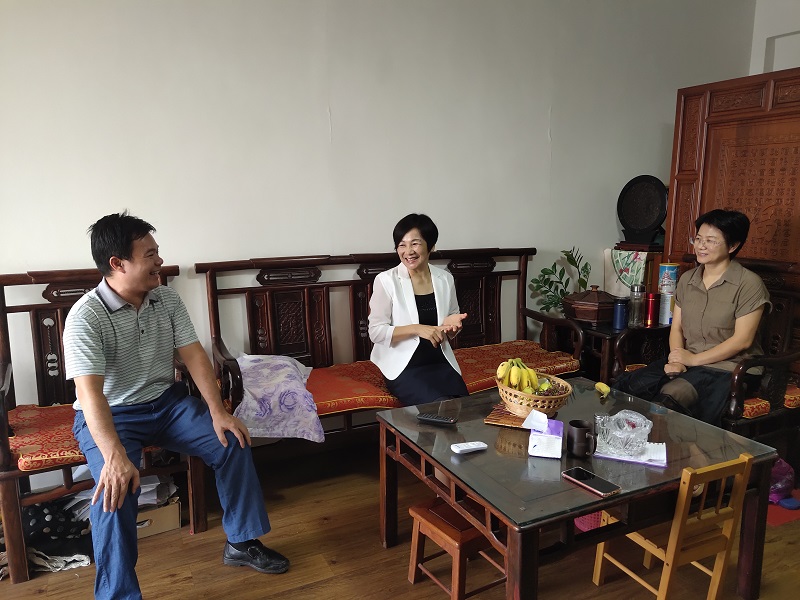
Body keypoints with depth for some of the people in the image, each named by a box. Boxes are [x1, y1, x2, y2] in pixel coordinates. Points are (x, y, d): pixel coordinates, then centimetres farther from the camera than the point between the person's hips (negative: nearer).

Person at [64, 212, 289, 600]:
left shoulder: (167, 299, -3)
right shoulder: (86, 316, -22)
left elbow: (193, 355, -3)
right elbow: (90, 392, -31)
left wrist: (218, 411, -14)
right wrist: (115, 455, -43)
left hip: (167, 402, 5)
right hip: (110, 415, -5)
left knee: (232, 442, -9)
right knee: (117, 486, -31)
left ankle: (242, 543, 7)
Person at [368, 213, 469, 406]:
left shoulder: (445, 279, 6)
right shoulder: (386, 281, -7)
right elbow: (376, 332, -8)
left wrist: (452, 325, -7)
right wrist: (416, 329, -20)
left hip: (441, 361, 4)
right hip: (404, 367, -4)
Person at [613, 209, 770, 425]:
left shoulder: (749, 284, -5)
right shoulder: (687, 279, 14)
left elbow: (742, 340, -11)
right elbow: (676, 328, 11)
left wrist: (694, 359, -13)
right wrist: (676, 359, -8)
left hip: (729, 367, -5)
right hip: (687, 362, 6)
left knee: (670, 395, -34)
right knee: (627, 386, -21)